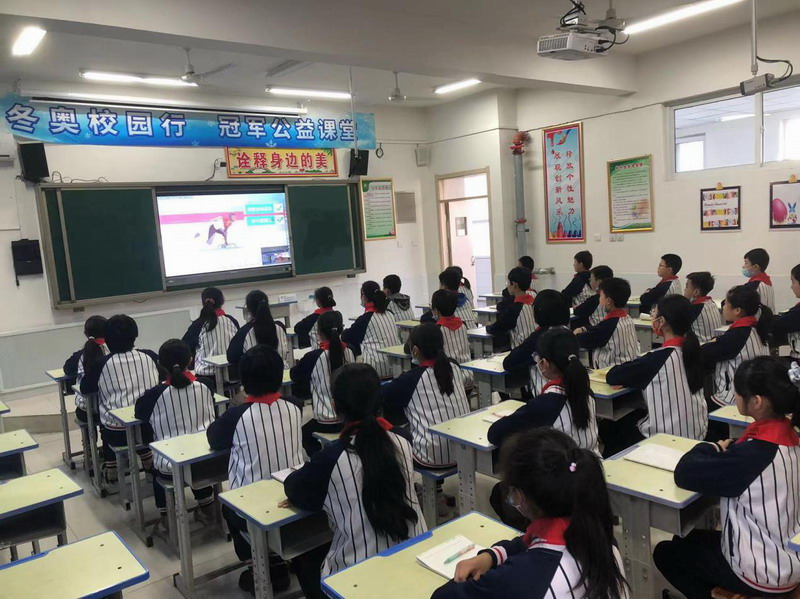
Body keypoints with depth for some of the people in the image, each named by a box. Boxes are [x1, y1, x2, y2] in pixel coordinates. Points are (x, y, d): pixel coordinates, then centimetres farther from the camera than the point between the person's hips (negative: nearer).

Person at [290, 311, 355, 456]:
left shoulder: (314, 356, -18)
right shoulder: (349, 351, -5)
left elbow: (294, 375, 0)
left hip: (327, 422, -5)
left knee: (304, 432, 27)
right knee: (310, 427, 32)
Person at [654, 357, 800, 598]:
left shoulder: (756, 452, -32)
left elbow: (685, 473, -25)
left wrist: (709, 449, -9)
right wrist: (723, 451, -7)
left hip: (765, 574, -8)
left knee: (665, 553, 14)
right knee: (685, 540, 25)